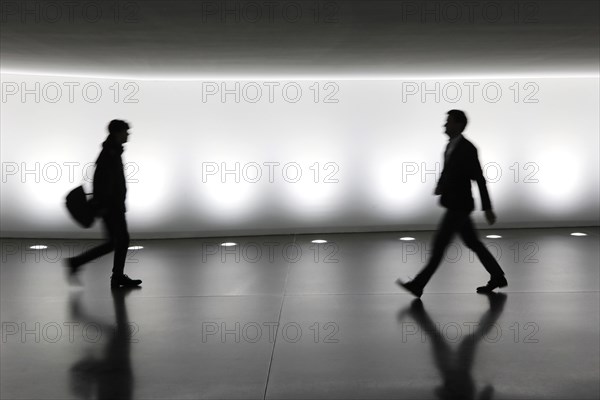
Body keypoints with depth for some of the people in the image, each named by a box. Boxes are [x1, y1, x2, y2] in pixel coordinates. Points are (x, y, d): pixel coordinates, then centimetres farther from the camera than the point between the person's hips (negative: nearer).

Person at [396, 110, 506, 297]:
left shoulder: (468, 148, -16)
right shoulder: (451, 145, 11)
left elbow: (480, 180, -15)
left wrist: (488, 208, -13)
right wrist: (440, 186, 2)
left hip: (459, 205, -9)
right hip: (454, 204, 9)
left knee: (439, 244, -6)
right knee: (473, 243, 15)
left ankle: (418, 285, -2)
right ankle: (497, 277, 27)